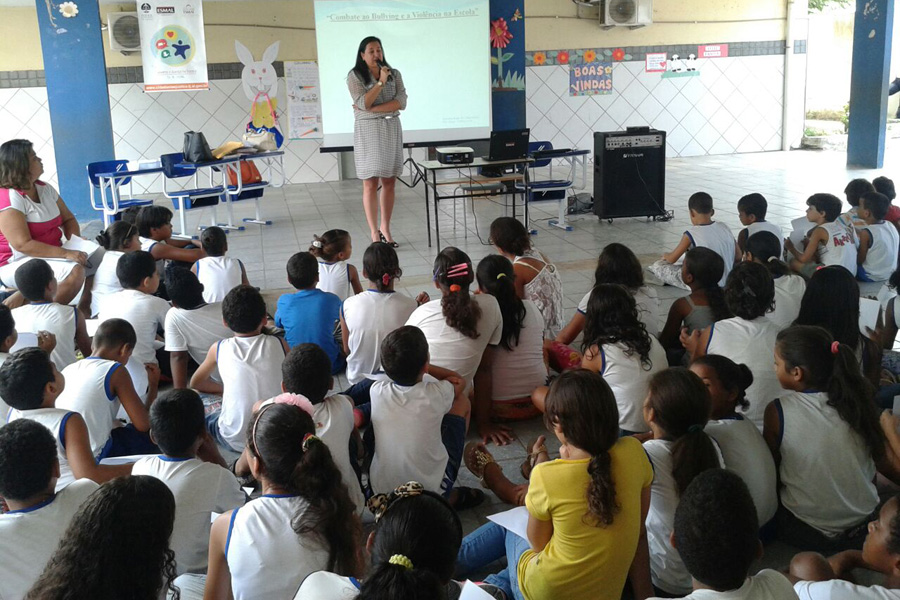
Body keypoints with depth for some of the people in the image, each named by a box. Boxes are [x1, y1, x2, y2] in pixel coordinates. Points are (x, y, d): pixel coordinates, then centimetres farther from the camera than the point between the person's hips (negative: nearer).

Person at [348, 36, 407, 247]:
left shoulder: (394, 74, 7)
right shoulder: (355, 76, -1)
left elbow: (401, 103, -6)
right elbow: (363, 103, -13)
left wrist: (371, 109, -14)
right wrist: (381, 81, -17)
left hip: (392, 129, 3)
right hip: (368, 131, -3)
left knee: (389, 182, 5)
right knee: (371, 184, -5)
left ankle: (385, 229, 15)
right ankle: (375, 234, -1)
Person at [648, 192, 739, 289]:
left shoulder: (691, 234, -15)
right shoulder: (724, 227, -1)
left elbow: (671, 259, -3)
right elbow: (738, 256, 6)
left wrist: (666, 255, 20)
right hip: (726, 282, 6)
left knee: (658, 265, 4)